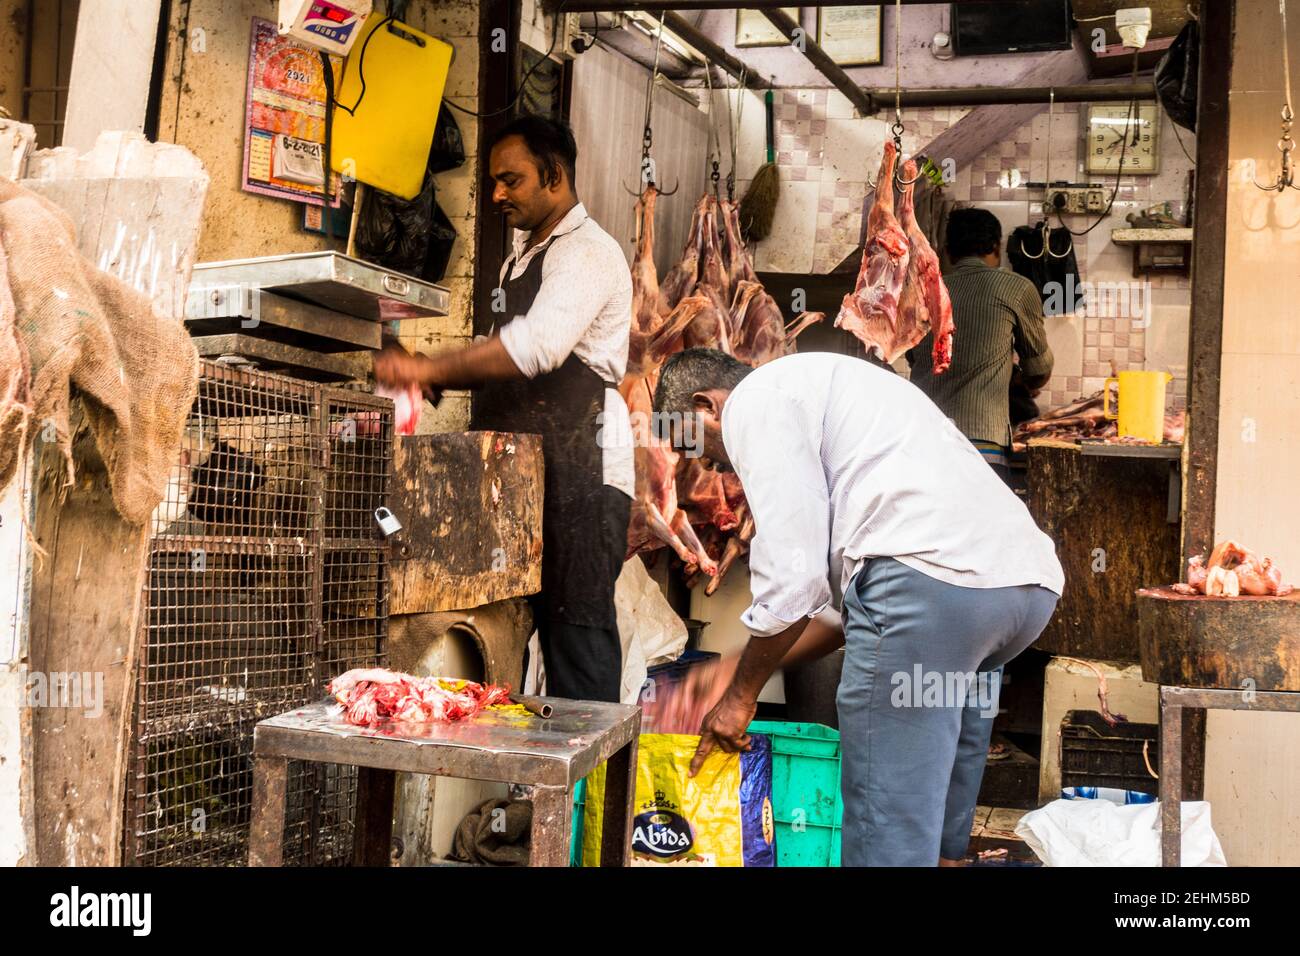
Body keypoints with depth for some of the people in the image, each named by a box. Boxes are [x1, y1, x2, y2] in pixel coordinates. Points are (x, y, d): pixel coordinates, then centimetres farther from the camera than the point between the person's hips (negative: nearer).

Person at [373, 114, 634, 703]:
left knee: (577, 620, -7)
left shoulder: (585, 252, -9)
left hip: (579, 471, -9)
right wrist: (440, 378, 9)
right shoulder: (524, 255, 23)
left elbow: (536, 345, -27)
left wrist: (430, 369, -27)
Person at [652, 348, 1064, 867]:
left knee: (888, 838, -3)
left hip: (929, 573, -10)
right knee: (939, 823, 19)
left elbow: (791, 575, -4)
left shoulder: (753, 401, 5)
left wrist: (740, 695, 9)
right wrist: (755, 665, 34)